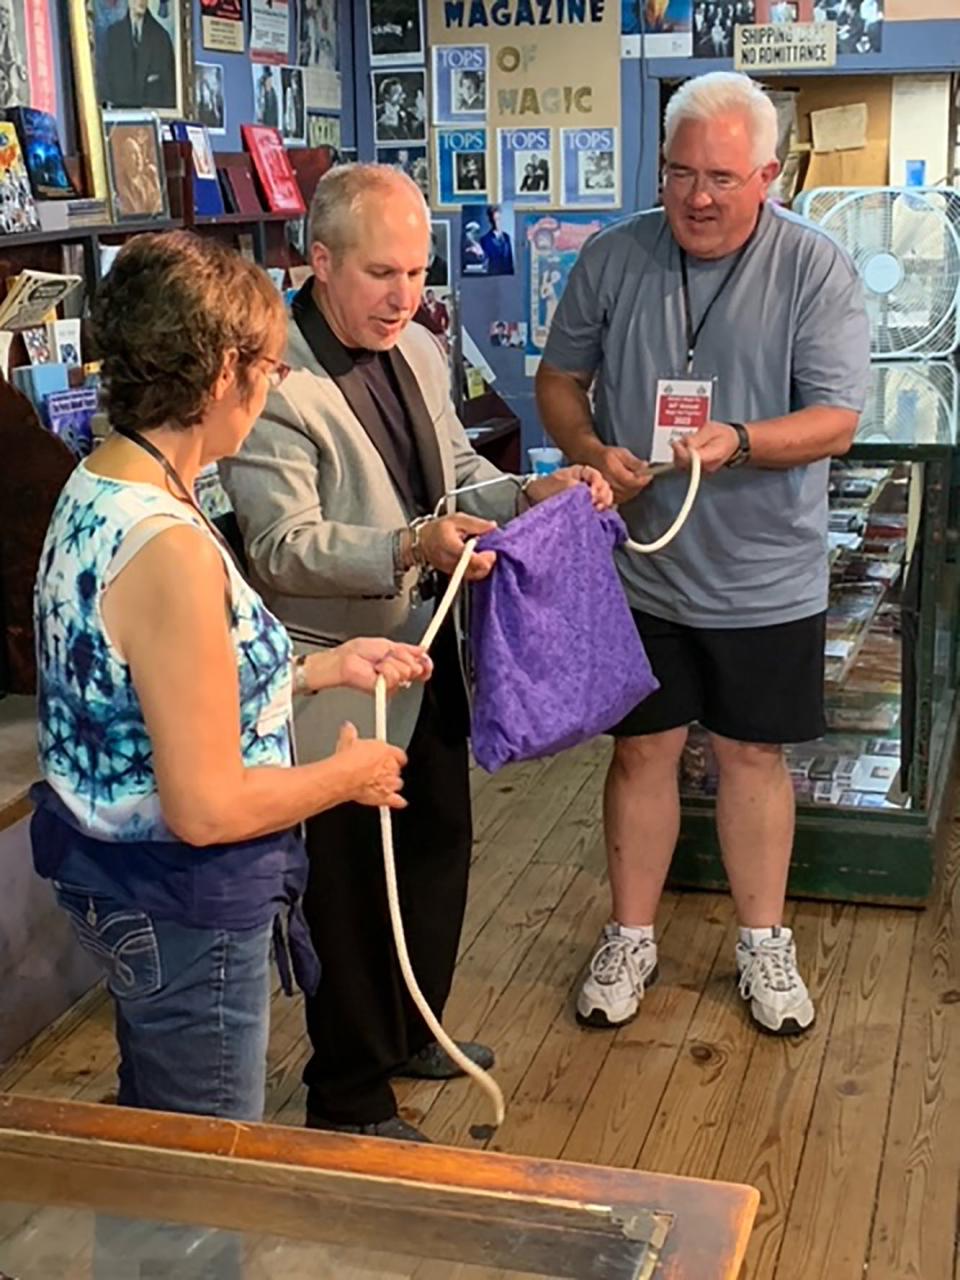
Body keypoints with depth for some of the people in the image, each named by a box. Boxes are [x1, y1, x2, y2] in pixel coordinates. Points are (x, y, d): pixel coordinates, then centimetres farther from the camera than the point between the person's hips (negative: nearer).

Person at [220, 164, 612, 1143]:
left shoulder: (418, 351, 7)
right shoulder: (276, 382, -20)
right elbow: (283, 547, -23)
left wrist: (531, 493, -2)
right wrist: (409, 548, -35)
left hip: (429, 655, 9)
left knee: (439, 845, 21)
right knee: (354, 887, 5)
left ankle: (410, 1033, 44)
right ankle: (347, 1099, 25)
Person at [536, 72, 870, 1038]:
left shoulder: (816, 271, -9)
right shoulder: (611, 260, -2)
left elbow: (835, 419, -13)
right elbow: (560, 379, 6)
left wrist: (740, 442, -31)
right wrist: (590, 451, -14)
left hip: (765, 577, -1)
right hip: (638, 568, 2)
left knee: (753, 754, 12)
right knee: (642, 749, 11)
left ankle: (763, 941, 30)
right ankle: (630, 937, 29)